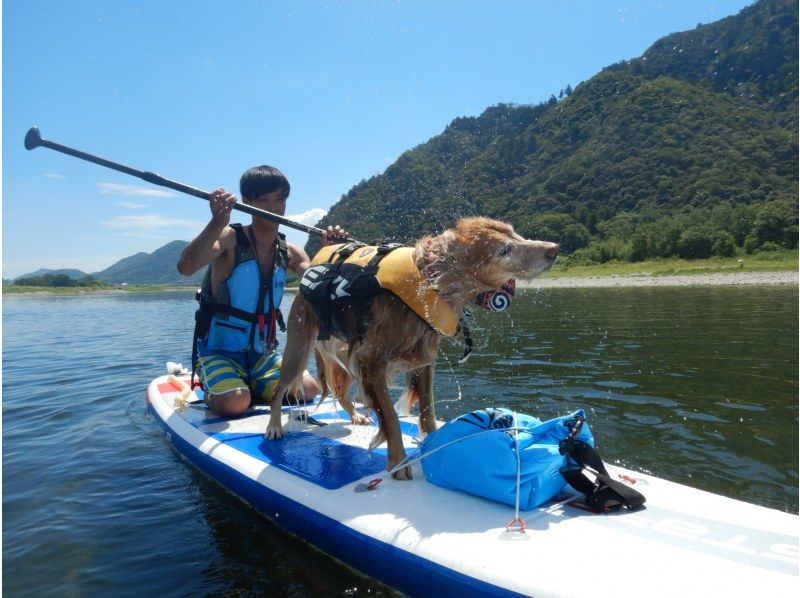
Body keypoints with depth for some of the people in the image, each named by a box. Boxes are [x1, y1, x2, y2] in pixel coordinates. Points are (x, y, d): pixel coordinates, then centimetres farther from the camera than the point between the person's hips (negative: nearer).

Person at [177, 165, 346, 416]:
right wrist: (218, 223, -45)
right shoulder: (230, 238, -13)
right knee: (235, 403, -28)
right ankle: (211, 390, 9)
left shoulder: (290, 252, 2)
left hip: (263, 354, 5)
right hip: (219, 351, -5)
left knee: (308, 390, -10)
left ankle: (250, 386, 14)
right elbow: (185, 267, -31)